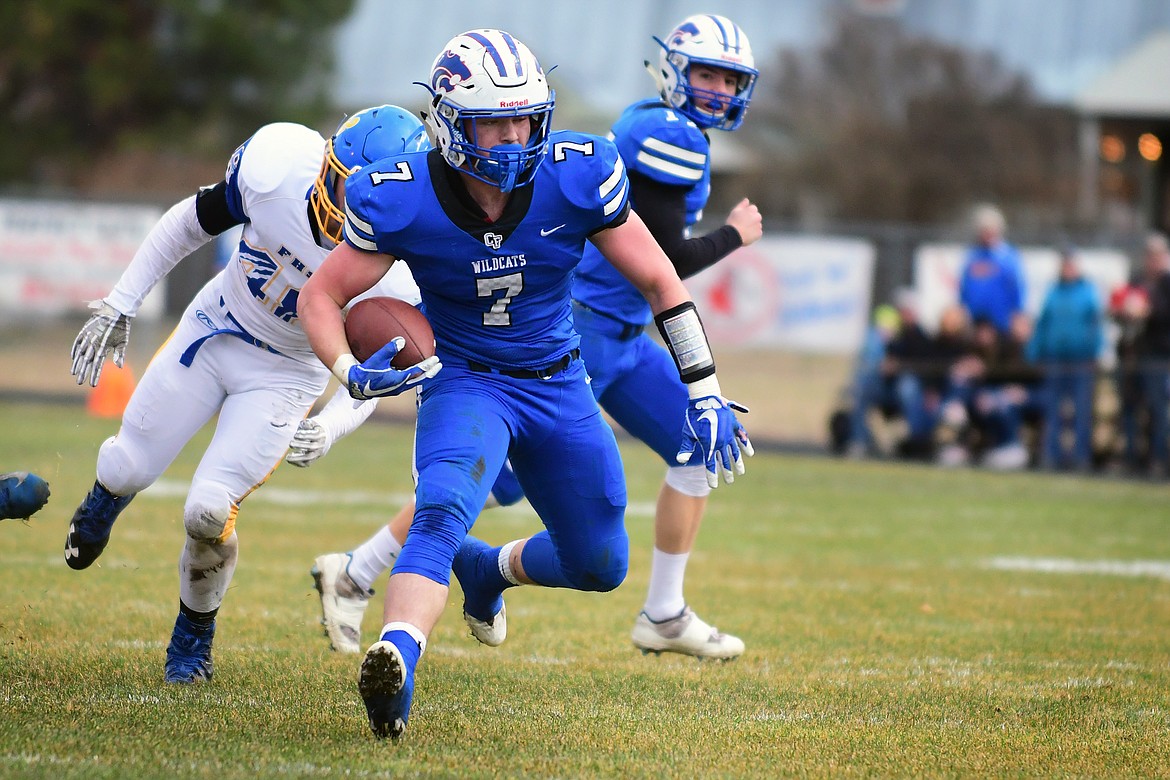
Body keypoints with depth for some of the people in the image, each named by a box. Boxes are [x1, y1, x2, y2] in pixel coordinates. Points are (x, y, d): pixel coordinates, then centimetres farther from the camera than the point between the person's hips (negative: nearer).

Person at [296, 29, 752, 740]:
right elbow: (322, 297, -9)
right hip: (463, 383, -3)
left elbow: (659, 282, -6)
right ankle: (395, 660, -49)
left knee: (601, 566, 11)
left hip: (557, 386, 3)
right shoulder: (402, 201, -21)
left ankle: (492, 569, 42)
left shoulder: (578, 178, -18)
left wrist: (706, 395, -7)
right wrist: (350, 372, -29)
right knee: (442, 510, -34)